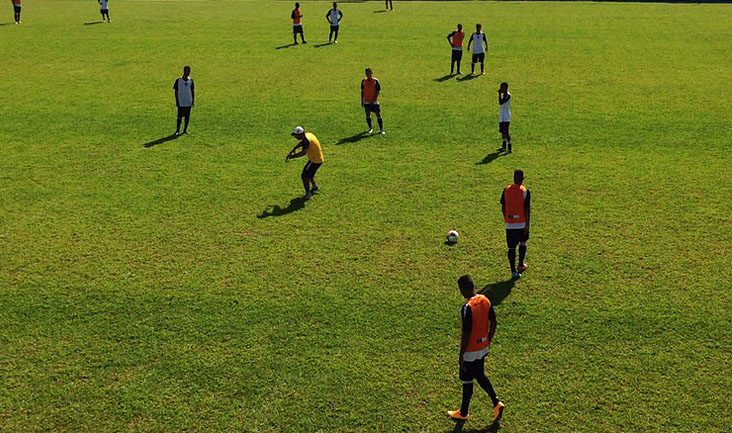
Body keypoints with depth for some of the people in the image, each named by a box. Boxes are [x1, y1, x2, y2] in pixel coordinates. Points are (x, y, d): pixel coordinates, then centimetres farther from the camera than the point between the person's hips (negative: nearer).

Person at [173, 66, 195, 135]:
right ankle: (177, 130, 8)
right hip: (181, 103, -3)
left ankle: (185, 129, 18)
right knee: (180, 116, -2)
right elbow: (176, 91, -2)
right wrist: (177, 101, -5)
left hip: (189, 102, 4)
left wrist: (193, 100, 7)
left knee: (187, 116, 7)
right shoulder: (178, 80, -5)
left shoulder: (191, 80, 5)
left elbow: (193, 91, 12)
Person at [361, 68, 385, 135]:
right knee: (367, 114, 7)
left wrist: (373, 100, -14)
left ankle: (381, 129, -1)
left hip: (374, 101, -3)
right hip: (366, 101, 3)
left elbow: (377, 91, -7)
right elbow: (362, 91, 11)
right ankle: (370, 128, 25)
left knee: (378, 114, -6)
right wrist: (362, 101, 7)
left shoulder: (375, 81, -6)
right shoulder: (363, 81, 5)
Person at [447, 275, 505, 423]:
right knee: (480, 376, 24)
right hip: (483, 349, 7)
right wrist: (488, 341, 17)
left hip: (470, 351, -7)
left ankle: (463, 413, 25)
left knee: (467, 381, 9)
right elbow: (493, 323, 5)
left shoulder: (467, 308, -26)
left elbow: (466, 334, -24)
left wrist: (461, 356, -15)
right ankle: (496, 403, 17)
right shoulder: (485, 300, -3)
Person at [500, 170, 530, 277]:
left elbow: (503, 207, 5)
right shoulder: (525, 191, -11)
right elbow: (527, 209, -11)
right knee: (522, 243, 22)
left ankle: (513, 271, 2)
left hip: (509, 224, 1)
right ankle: (521, 265, 33)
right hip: (522, 223, -1)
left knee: (511, 247, 4)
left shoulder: (506, 190, -2)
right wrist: (527, 225, -5)